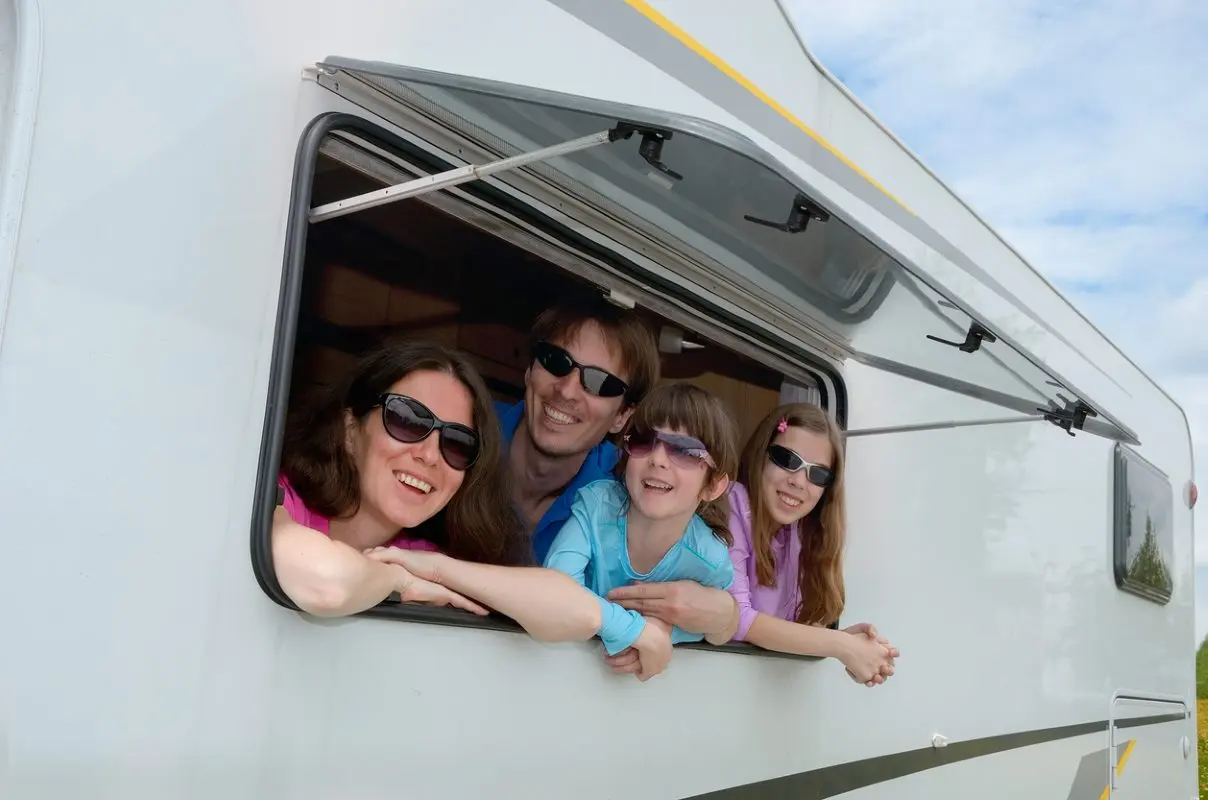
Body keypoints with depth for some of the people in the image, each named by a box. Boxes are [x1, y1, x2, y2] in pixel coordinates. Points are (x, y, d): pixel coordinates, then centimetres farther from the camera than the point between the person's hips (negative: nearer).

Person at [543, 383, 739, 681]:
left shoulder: (712, 563, -17)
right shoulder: (596, 503, -19)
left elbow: (715, 635, -2)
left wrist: (664, 630, -21)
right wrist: (640, 631, -30)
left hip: (653, 675, 0)